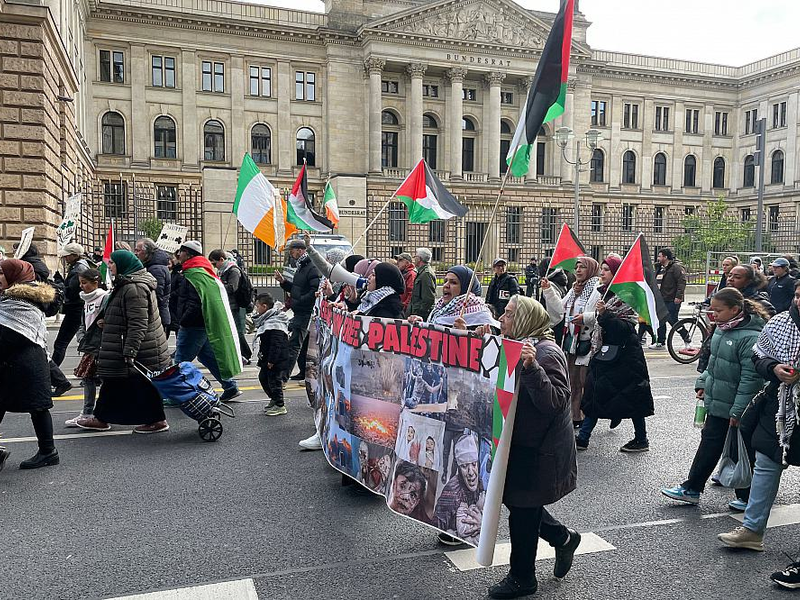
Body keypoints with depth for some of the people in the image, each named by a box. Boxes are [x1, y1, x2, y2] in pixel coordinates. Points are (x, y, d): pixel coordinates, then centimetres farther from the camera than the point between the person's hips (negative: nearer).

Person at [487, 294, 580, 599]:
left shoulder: (547, 353, -20)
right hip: (520, 445, 9)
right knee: (519, 503, 17)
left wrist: (531, 367, -41)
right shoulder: (518, 347, 9)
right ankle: (564, 538, 39)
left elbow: (554, 400, -29)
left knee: (523, 511, 4)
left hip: (538, 453, -9)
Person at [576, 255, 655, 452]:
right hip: (604, 353, 8)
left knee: (632, 398, 1)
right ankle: (583, 438, 9)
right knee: (594, 394, 6)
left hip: (624, 354, -8)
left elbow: (627, 327, -22)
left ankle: (642, 440, 15)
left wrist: (605, 314, -29)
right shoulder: (602, 293, 11)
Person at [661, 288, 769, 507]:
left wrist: (738, 411, -22)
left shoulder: (750, 337, -22)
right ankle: (691, 488, 24)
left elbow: (751, 378, -23)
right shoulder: (722, 329, 5)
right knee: (709, 443, 15)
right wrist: (703, 383, 10)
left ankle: (748, 496, 22)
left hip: (735, 407, -8)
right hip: (716, 402, 9)